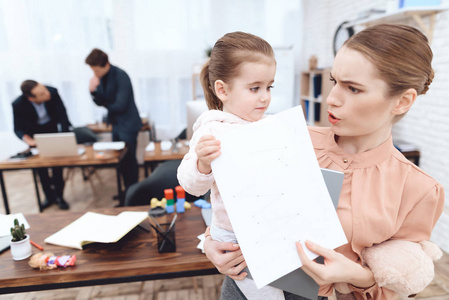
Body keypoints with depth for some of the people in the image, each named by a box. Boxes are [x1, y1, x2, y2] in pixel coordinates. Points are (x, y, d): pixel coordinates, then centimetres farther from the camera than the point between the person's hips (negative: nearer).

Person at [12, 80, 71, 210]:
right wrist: (26, 138, -37)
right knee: (40, 165, 4)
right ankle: (49, 196, 19)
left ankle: (59, 195, 8)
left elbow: (62, 116, -22)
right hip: (34, 133, 0)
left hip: (52, 128, 0)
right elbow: (18, 128, -16)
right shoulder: (18, 105, -28)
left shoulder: (52, 92, -29)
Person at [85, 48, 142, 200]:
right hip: (116, 123, 8)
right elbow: (101, 102, 6)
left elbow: (120, 105, -23)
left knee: (129, 160, 0)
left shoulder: (120, 76, -19)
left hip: (128, 124, -8)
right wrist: (93, 91, -13)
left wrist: (107, 106, -5)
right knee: (121, 160, 14)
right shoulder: (101, 77, 5)